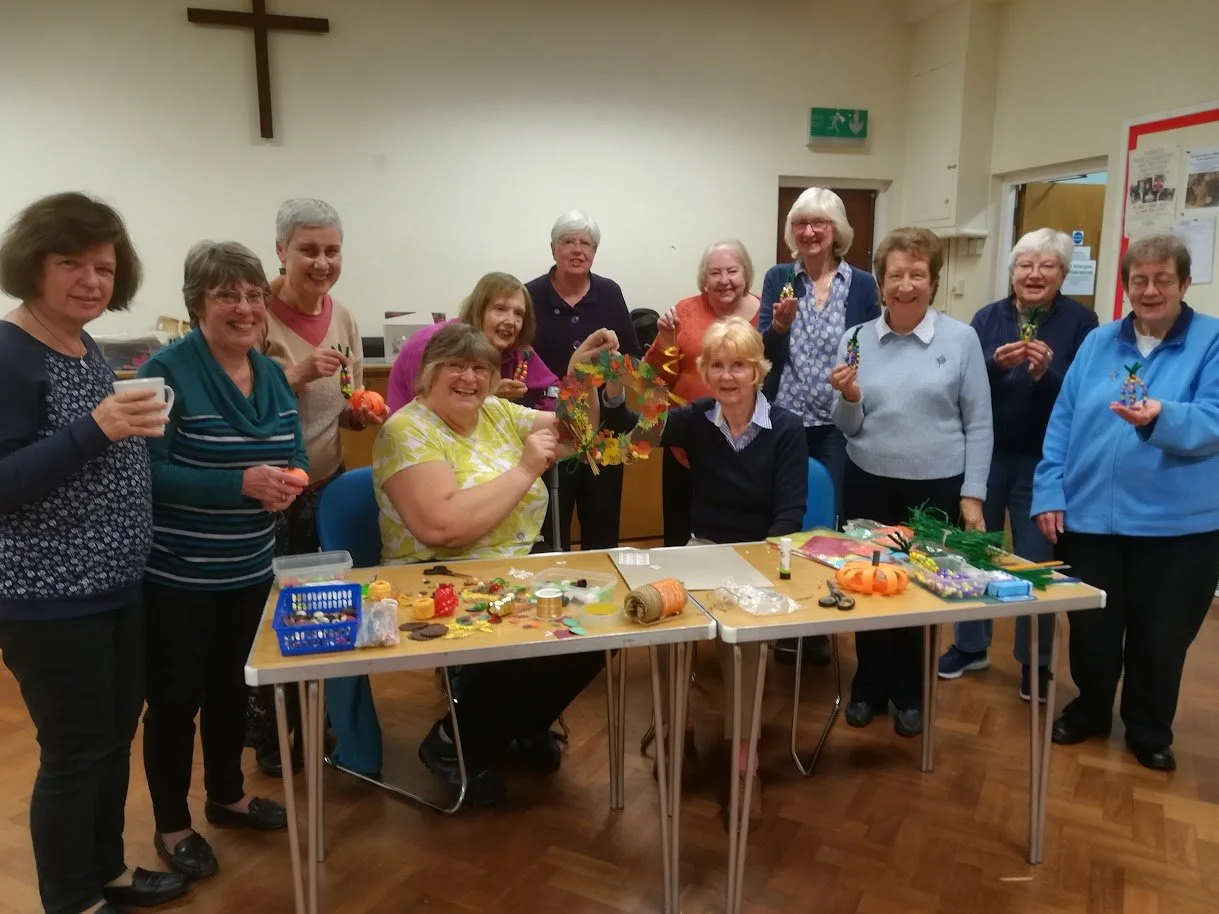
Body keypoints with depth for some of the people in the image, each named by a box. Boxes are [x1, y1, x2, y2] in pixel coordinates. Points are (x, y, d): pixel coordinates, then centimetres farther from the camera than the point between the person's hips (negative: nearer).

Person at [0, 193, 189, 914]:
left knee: (118, 732, 19)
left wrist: (133, 430, 3)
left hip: (117, 584, 9)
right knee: (76, 749, 5)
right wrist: (93, 428, -29)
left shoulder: (87, 347, 9)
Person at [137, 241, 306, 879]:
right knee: (176, 698, 8)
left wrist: (288, 482, -15)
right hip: (175, 575, -6)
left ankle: (227, 796, 42)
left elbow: (296, 457, 8)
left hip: (249, 570, 7)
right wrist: (242, 484, -30)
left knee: (231, 687, 21)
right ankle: (171, 826, 28)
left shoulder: (273, 375, 5)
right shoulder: (167, 372, -16)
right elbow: (148, 473, -21)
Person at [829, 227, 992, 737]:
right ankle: (869, 685, 31)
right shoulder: (855, 340, 0)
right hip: (869, 486, 2)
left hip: (938, 489, -1)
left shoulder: (961, 339, -5)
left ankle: (908, 692, 30)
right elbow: (848, 428, 3)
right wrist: (849, 397, -18)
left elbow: (979, 425, -2)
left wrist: (972, 495, -6)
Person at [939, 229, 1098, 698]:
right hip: (984, 455, 3)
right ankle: (970, 645, 30)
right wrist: (995, 364, -23)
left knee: (1036, 562, 5)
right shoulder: (988, 317, 2)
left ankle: (1035, 660, 23)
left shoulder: (1081, 321, -4)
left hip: (1042, 460, -2)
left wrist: (1048, 372, -27)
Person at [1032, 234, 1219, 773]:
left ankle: (1149, 731, 33)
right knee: (1090, 628, 12)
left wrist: (1161, 418, -34)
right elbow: (1062, 423, 6)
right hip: (1089, 515, 2)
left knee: (1160, 637, 11)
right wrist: (1049, 492, -1)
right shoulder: (1098, 342, 7)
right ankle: (1089, 710, 36)